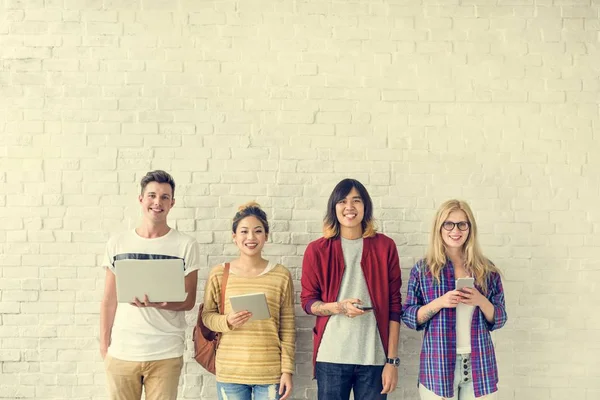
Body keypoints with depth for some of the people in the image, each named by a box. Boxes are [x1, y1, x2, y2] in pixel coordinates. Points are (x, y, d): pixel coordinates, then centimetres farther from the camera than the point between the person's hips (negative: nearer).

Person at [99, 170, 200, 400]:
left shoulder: (185, 245, -1)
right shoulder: (117, 243, 5)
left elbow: (188, 301, 0)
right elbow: (109, 300, 8)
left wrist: (157, 303, -19)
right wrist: (104, 346, 4)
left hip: (165, 353, -1)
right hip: (121, 352, 2)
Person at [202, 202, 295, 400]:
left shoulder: (281, 275, -2)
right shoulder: (219, 274, -1)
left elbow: (287, 328, 0)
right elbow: (207, 316, 5)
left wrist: (287, 370, -2)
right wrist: (227, 321, -15)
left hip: (270, 372, 0)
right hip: (230, 371, 1)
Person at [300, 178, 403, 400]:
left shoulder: (385, 246, 3)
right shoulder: (317, 250, 3)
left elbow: (394, 305, 3)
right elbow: (307, 301, 6)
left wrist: (392, 360, -1)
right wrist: (338, 307, -15)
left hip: (374, 357, 0)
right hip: (331, 357, 0)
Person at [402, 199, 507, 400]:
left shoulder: (486, 269, 5)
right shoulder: (423, 269, 0)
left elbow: (499, 319, 7)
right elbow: (409, 317, -1)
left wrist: (481, 301, -12)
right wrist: (439, 303, -16)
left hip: (479, 365, 2)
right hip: (437, 365, -1)